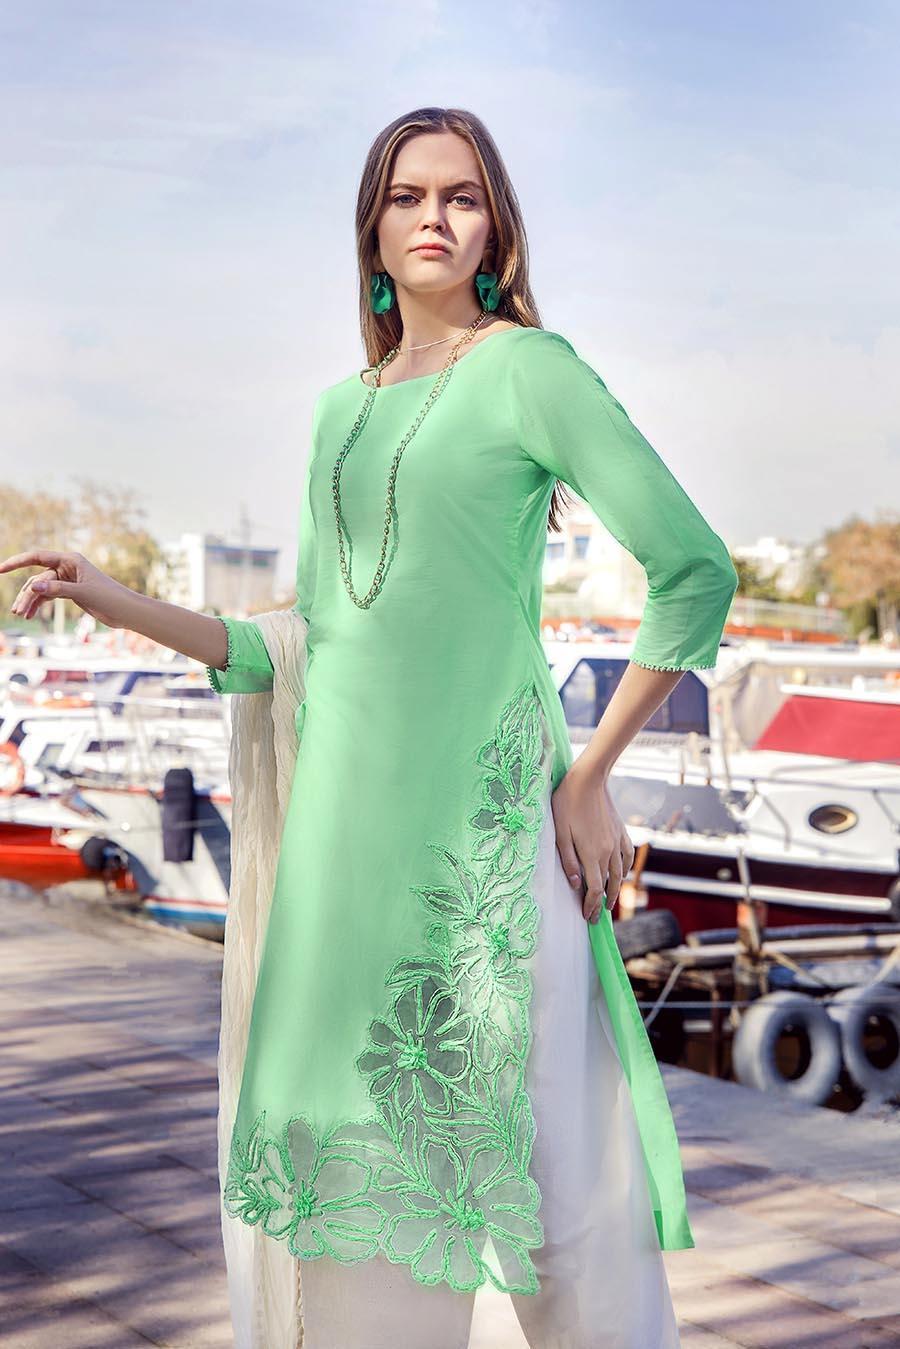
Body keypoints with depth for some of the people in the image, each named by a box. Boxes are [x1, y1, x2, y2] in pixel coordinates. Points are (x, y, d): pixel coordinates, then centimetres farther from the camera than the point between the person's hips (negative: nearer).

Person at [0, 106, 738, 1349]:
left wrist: (592, 777, -7)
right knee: (368, 1155, 8)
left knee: (545, 1155, -3)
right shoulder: (340, 408, 17)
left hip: (482, 805, -5)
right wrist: (125, 607, 11)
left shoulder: (528, 368, 0)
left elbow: (695, 573, -6)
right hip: (349, 811, 6)